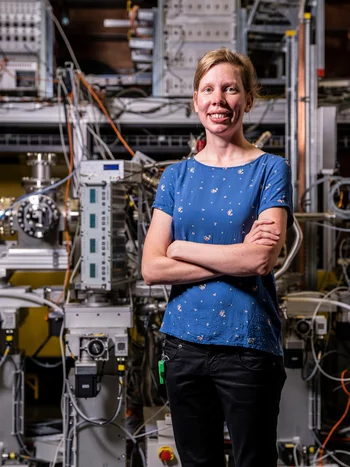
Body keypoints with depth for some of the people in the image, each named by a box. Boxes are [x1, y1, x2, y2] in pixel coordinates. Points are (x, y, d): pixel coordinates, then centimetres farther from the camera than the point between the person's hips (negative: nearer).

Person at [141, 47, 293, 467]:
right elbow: (151, 269, -4)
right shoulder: (177, 175, 7)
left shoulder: (270, 169, -3)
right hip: (184, 341, 4)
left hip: (247, 344, -3)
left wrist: (182, 247, -8)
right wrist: (234, 259, -12)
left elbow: (262, 260, -17)